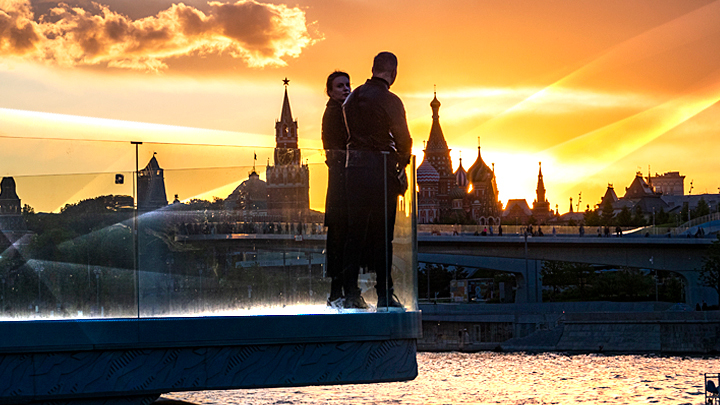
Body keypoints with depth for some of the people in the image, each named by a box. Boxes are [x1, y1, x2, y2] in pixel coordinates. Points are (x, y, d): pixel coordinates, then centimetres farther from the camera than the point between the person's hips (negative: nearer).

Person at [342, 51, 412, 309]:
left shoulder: (353, 97, 9)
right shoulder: (390, 101, -10)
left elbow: (350, 132, 10)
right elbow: (403, 139, -6)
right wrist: (402, 163, 13)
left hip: (354, 167, 5)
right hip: (381, 169, -5)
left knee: (355, 231, 9)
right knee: (382, 233, -1)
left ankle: (351, 293, 8)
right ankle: (384, 295, -1)